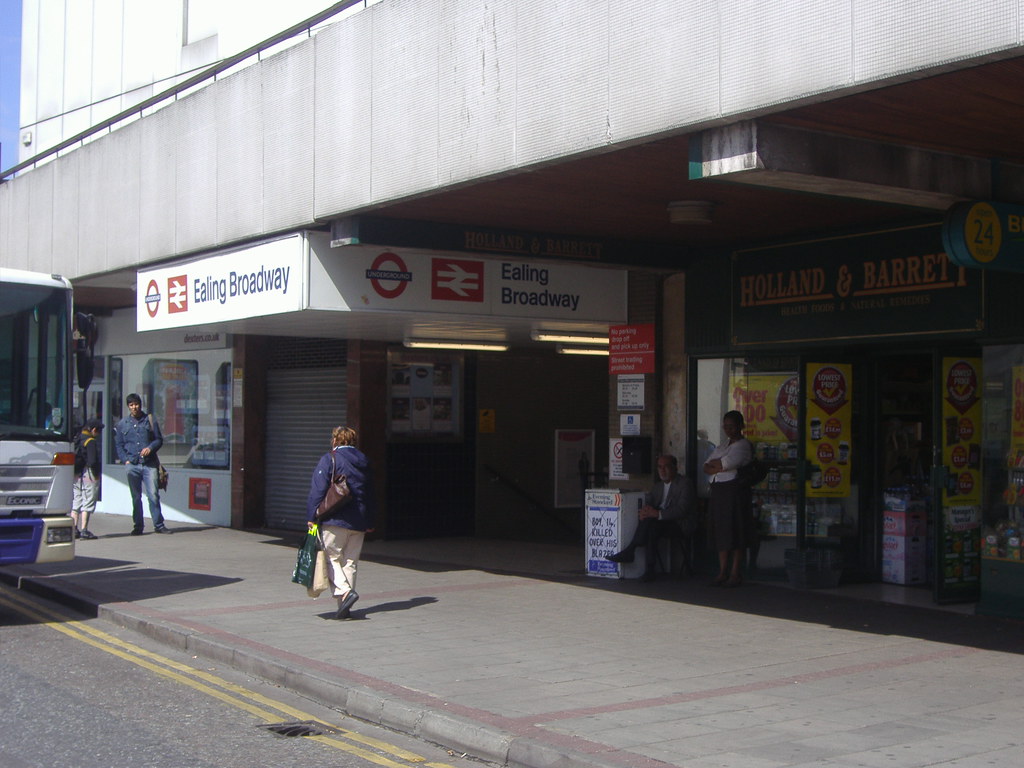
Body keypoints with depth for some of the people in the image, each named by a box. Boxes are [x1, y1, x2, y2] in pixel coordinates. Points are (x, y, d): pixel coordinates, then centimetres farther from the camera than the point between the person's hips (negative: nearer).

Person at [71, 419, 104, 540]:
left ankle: (74, 529, 11)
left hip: (75, 475, 8)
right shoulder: (91, 441, -12)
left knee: (75, 502, 13)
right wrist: (96, 474, -8)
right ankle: (84, 530, -6)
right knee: (88, 503, -3)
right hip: (88, 474, -7)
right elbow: (92, 461, -20)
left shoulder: (76, 440, 12)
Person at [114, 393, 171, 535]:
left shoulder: (150, 420, 9)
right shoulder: (122, 424, 12)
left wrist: (150, 448, -8)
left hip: (149, 464, -1)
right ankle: (138, 526, 12)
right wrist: (125, 460, 1)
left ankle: (159, 524, -1)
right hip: (132, 465, 1)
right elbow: (118, 445, 14)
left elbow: (159, 439, 11)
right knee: (136, 497, 5)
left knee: (153, 495, -7)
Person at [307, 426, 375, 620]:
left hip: (335, 520, -5)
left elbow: (318, 490, -10)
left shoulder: (329, 459, -4)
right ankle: (346, 607, 7)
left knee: (331, 557, 0)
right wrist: (369, 522, 23)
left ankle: (345, 591, -21)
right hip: (359, 522, 6)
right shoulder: (364, 461, 14)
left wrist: (311, 516, -7)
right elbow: (370, 493, 18)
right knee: (350, 562, 9)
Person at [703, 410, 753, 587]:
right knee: (721, 531, 7)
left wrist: (712, 463, 1)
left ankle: (735, 574, -2)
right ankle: (723, 572, 12)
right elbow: (706, 468, 13)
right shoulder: (723, 445, 20)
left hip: (735, 491, -8)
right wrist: (721, 467, -6)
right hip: (718, 491, 8)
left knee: (736, 532, -6)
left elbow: (727, 463, -18)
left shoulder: (744, 445, -5)